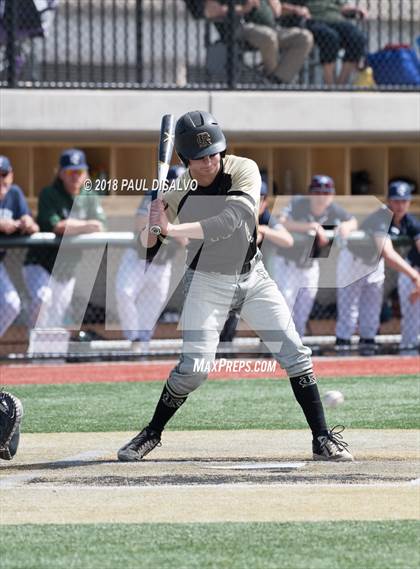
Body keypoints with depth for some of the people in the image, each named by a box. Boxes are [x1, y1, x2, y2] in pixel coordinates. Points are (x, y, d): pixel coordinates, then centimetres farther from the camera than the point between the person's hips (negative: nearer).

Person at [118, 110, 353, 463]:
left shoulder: (244, 171, -19)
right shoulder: (177, 193, -15)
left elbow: (231, 219, -35)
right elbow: (148, 249, -9)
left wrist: (173, 229, -41)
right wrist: (152, 225, -32)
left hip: (252, 277, 1)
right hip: (207, 284, -1)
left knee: (296, 354, -4)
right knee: (194, 366, -12)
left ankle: (323, 439, 4)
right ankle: (151, 435, 7)